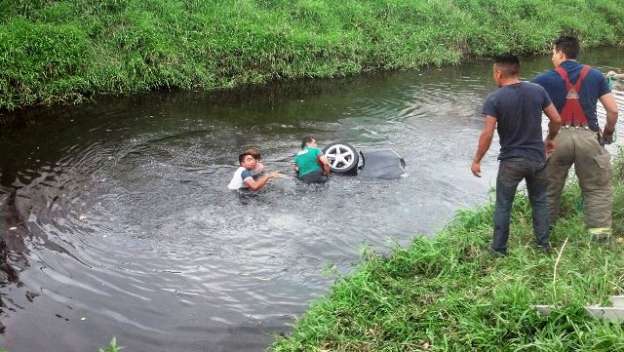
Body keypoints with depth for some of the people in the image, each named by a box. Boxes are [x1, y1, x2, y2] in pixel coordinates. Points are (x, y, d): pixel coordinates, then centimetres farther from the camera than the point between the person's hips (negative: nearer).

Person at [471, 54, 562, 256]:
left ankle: (499, 249, 19)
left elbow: (487, 134, -17)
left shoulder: (494, 99, -15)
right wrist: (550, 139, 20)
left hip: (511, 162, -3)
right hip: (537, 158, 3)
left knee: (503, 206, 10)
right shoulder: (538, 91, -4)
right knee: (539, 201, 19)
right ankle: (543, 244, 28)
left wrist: (476, 161, -6)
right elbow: (556, 120, 1)